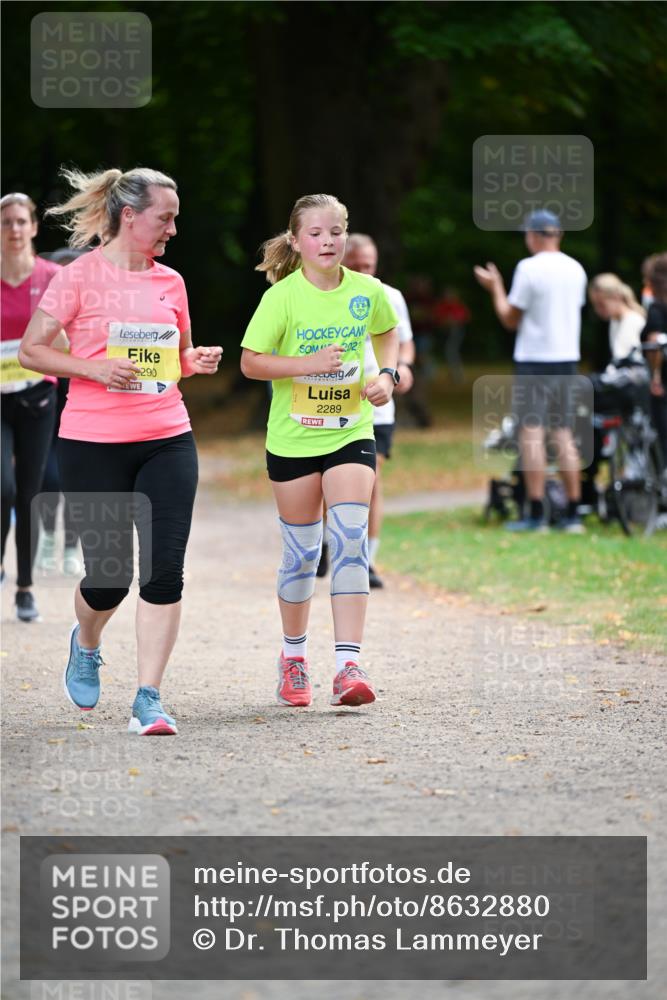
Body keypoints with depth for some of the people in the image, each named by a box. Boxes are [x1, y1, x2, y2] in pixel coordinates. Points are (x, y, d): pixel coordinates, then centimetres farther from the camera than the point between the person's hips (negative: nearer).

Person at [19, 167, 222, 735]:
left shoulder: (169, 282, 10)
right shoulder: (80, 277, -4)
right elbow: (31, 350, -4)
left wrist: (198, 361, 2)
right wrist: (92, 368, -18)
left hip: (167, 441, 4)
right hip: (93, 444, -4)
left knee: (165, 570, -8)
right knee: (110, 576, 0)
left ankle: (149, 700, -4)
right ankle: (86, 644, 35)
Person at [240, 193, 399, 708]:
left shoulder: (368, 291, -2)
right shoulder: (283, 296, -10)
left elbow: (388, 332, 19)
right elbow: (250, 361, -9)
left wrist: (387, 374, 1)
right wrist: (306, 364, -23)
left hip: (351, 433, 1)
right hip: (293, 437, -1)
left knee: (349, 542, -14)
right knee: (301, 551, 8)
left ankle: (349, 665, -17)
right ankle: (294, 656, 28)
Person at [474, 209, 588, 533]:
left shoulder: (529, 268, -11)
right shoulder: (575, 269, 7)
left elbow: (510, 318, -7)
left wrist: (495, 288, 8)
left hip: (533, 360, -6)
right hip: (567, 358, 6)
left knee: (531, 431, -4)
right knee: (563, 433, 10)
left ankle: (536, 514, -9)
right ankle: (573, 514, 8)